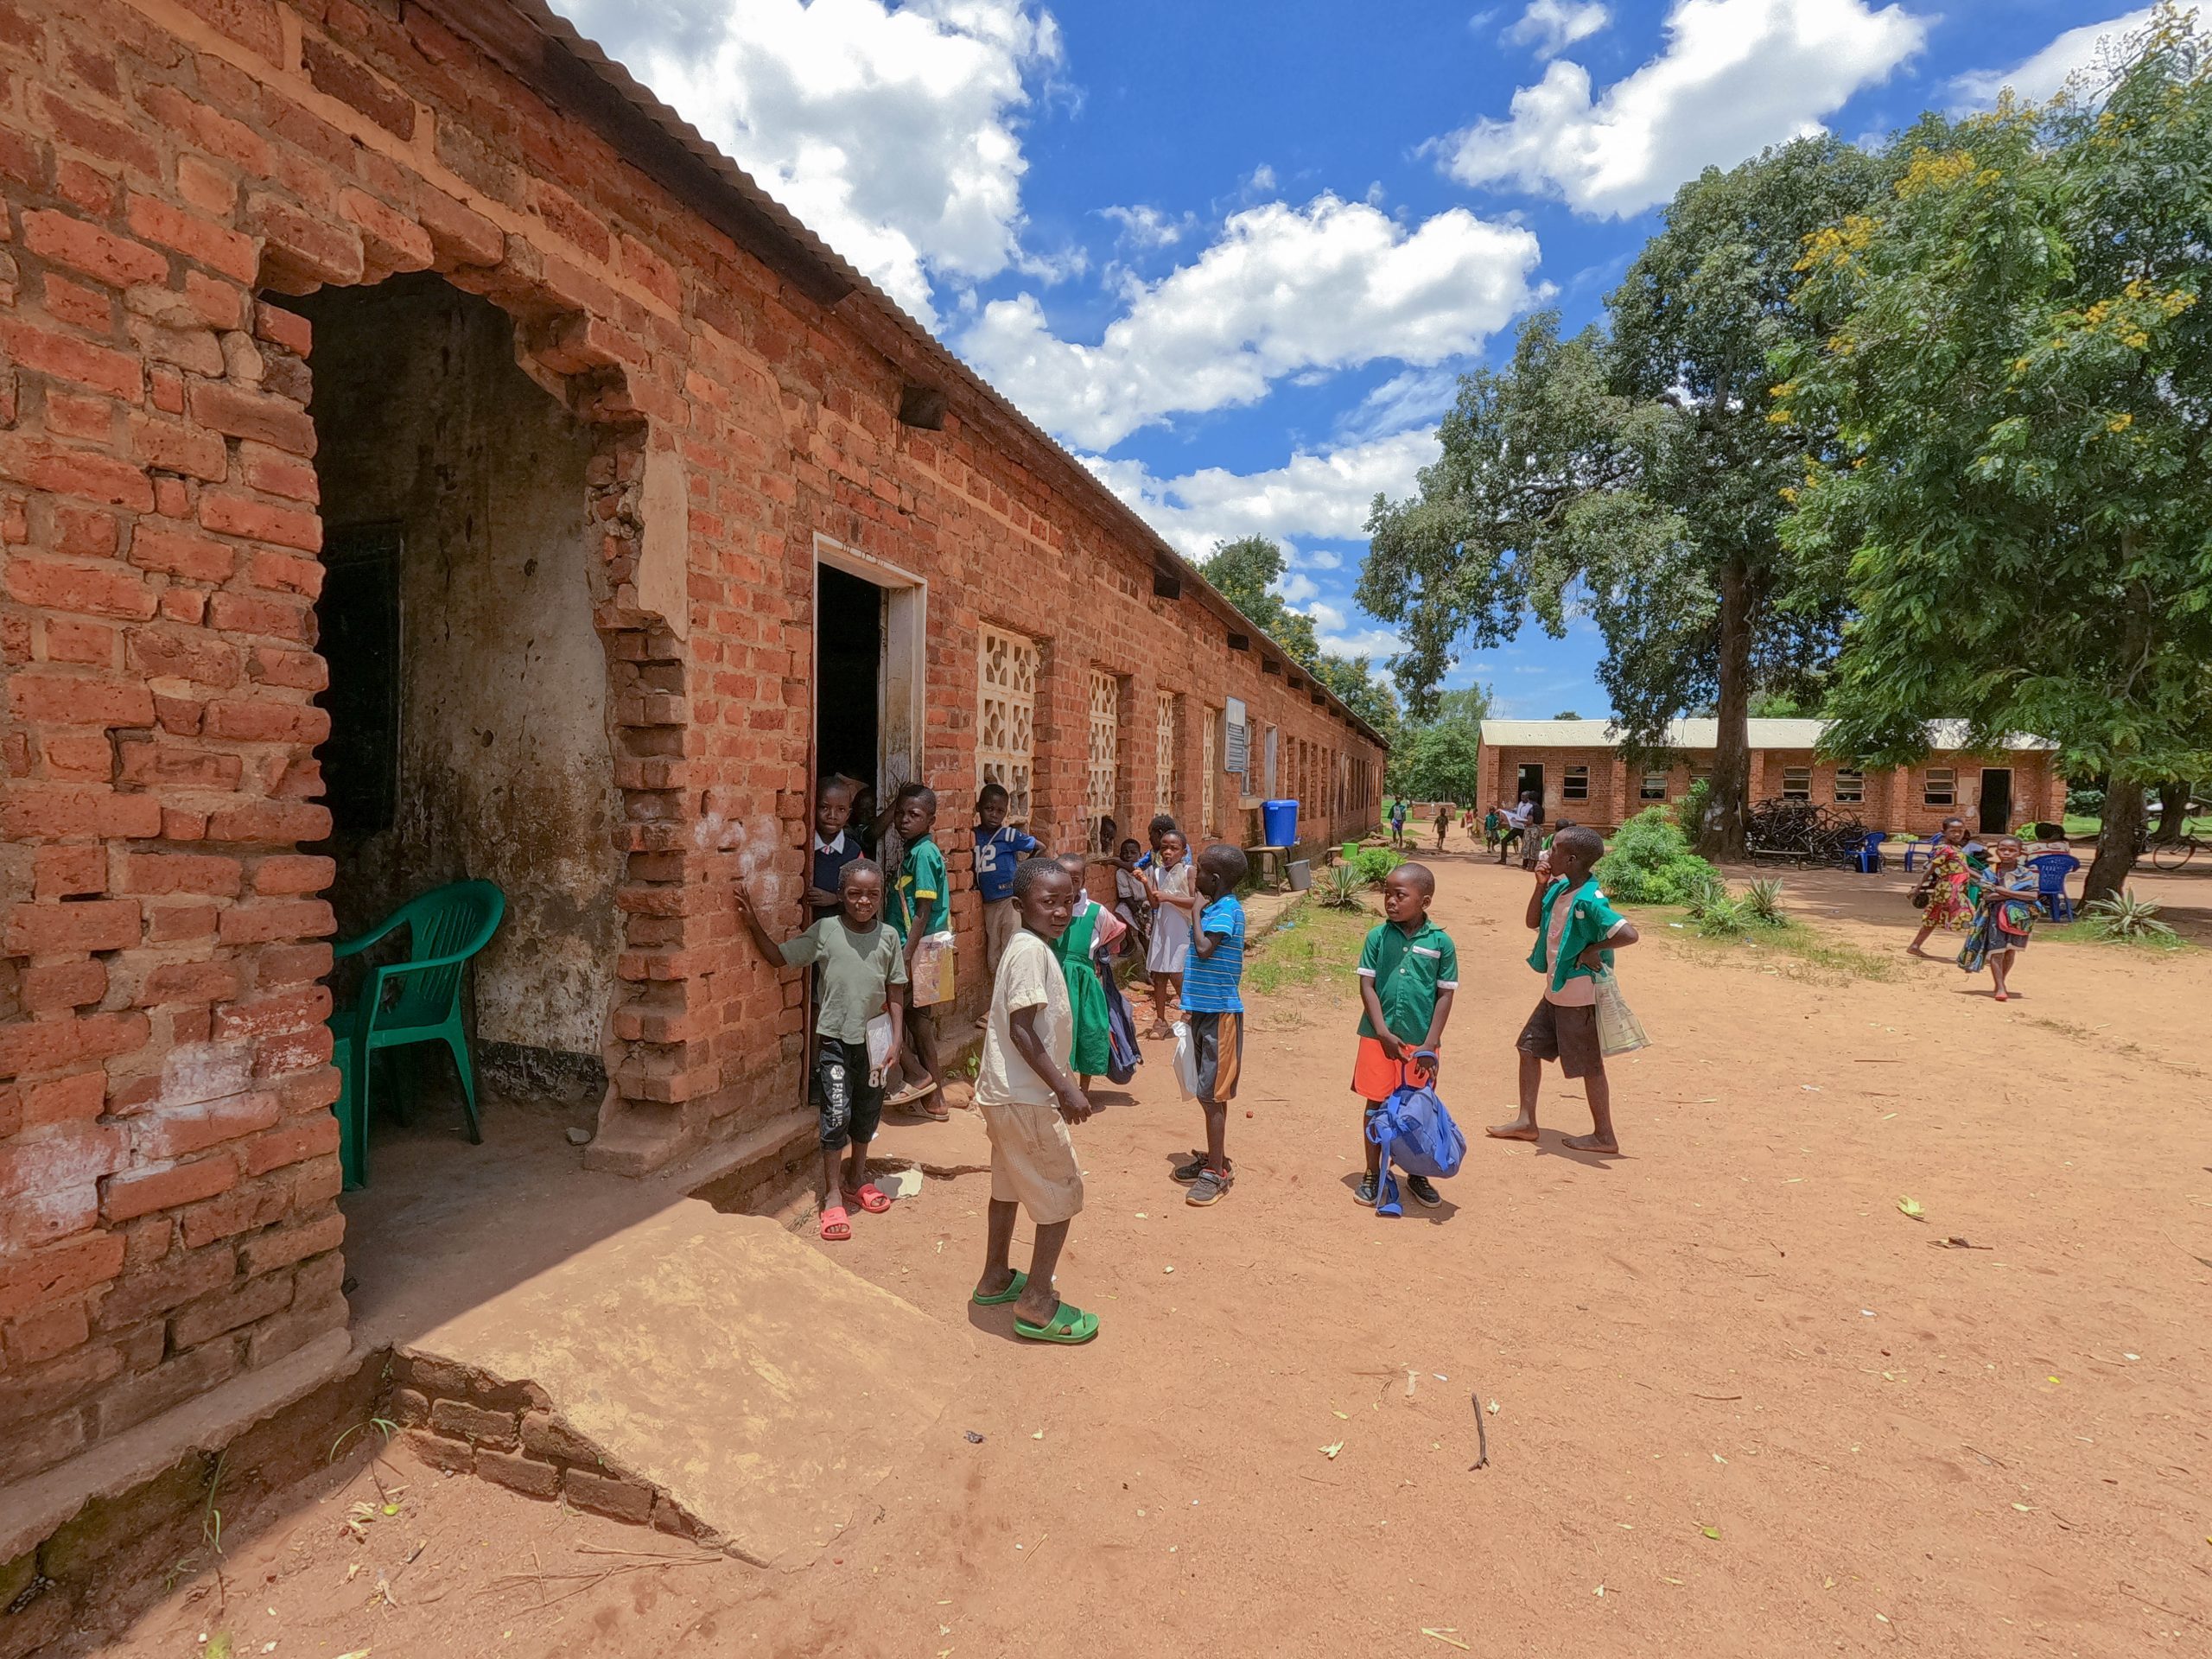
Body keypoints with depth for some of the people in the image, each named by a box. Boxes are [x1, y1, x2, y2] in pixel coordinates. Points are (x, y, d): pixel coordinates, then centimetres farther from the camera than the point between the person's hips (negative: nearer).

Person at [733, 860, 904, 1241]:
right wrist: (755, 926, -18)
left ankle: (856, 1179, 36)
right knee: (835, 1114, -5)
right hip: (834, 1038, -2)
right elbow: (780, 956, -5)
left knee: (867, 1113, 15)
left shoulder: (888, 937, -2)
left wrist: (895, 1038, -2)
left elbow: (893, 992, 2)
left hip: (873, 1039, 3)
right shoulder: (825, 930, -7)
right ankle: (832, 1195, 11)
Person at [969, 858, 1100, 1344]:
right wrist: (1065, 1088, -24)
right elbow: (1022, 1030, -25)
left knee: (1010, 1185, 23)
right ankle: (1037, 1303, 13)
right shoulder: (1032, 951, -21)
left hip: (1006, 1092, 10)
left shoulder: (1027, 947, 9)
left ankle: (996, 1278, 38)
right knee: (1062, 1193, 3)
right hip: (1025, 1098, -10)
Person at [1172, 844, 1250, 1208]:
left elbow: (1204, 949, -30)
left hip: (1220, 1013, -9)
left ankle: (1217, 1173, 5)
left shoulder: (1226, 909, -16)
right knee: (1206, 1092, 17)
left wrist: (1197, 910, -16)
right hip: (1205, 1010, 9)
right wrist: (1192, 1007, 19)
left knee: (1212, 1095, -4)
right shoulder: (1215, 908, 11)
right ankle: (1213, 1158, 29)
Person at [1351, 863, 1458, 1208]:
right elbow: (1367, 986, -4)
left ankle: (1417, 1175, 32)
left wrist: (1431, 1043, -7)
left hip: (1421, 1041, 0)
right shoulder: (1377, 936, -5)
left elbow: (1445, 995, -2)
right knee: (1376, 1104, 8)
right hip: (1380, 1036, 0)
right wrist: (1384, 1032, -12)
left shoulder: (1441, 942, -6)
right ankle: (1372, 1173, 24)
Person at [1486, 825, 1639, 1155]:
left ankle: (1604, 1136, 22)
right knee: (1529, 1048, 15)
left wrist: (1593, 949, -21)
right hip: (1556, 992, 9)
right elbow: (1533, 921, 9)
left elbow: (1630, 933, -34)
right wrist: (1541, 885, -2)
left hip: (1579, 997, -9)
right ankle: (1526, 1121, 25)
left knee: (1589, 1065, 5)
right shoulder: (1559, 888, 1)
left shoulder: (1588, 900, -25)